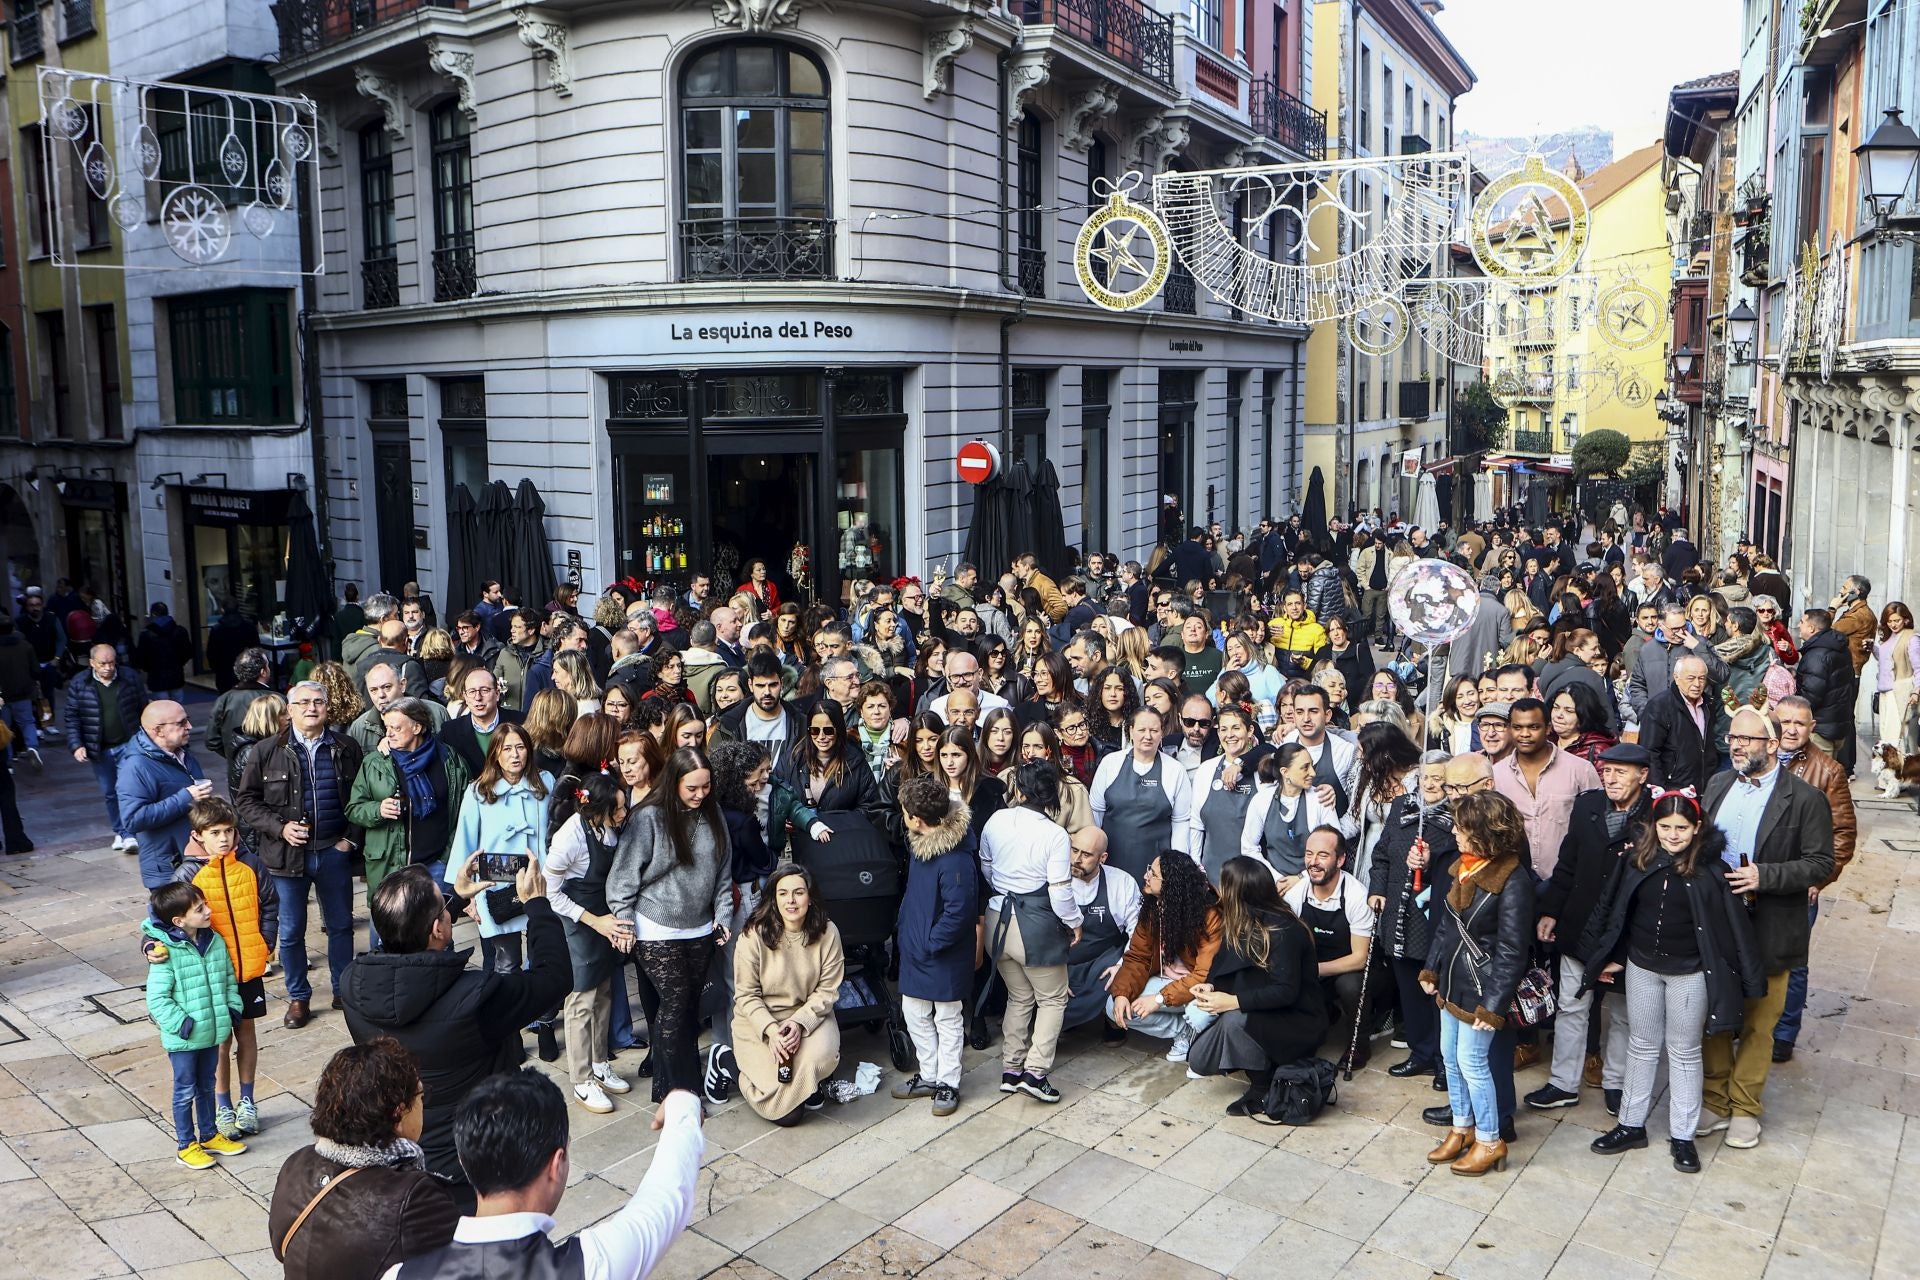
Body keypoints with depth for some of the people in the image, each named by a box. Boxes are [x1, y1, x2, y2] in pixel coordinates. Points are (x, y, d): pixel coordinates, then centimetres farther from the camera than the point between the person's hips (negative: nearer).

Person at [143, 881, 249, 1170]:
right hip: (183, 1038, -6)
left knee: (207, 1086, 21)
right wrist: (180, 1023, -23)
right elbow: (156, 998, -19)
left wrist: (232, 1006, 0)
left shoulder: (215, 941, -1)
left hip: (212, 1032, 6)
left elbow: (229, 978, 10)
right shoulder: (167, 952, -21)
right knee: (185, 1091, 9)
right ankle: (185, 1145, 25)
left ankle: (208, 1136, 36)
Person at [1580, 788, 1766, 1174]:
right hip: (1642, 968, 3)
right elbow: (1617, 911, 2)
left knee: (1684, 1053, 12)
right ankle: (1631, 1124, 29)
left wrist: (1746, 978, -10)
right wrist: (1613, 958, 6)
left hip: (1689, 973, -3)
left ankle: (1682, 1136, 24)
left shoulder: (1710, 867, -15)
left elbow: (1731, 922, -12)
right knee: (1642, 1047, 16)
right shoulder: (1638, 859, -7)